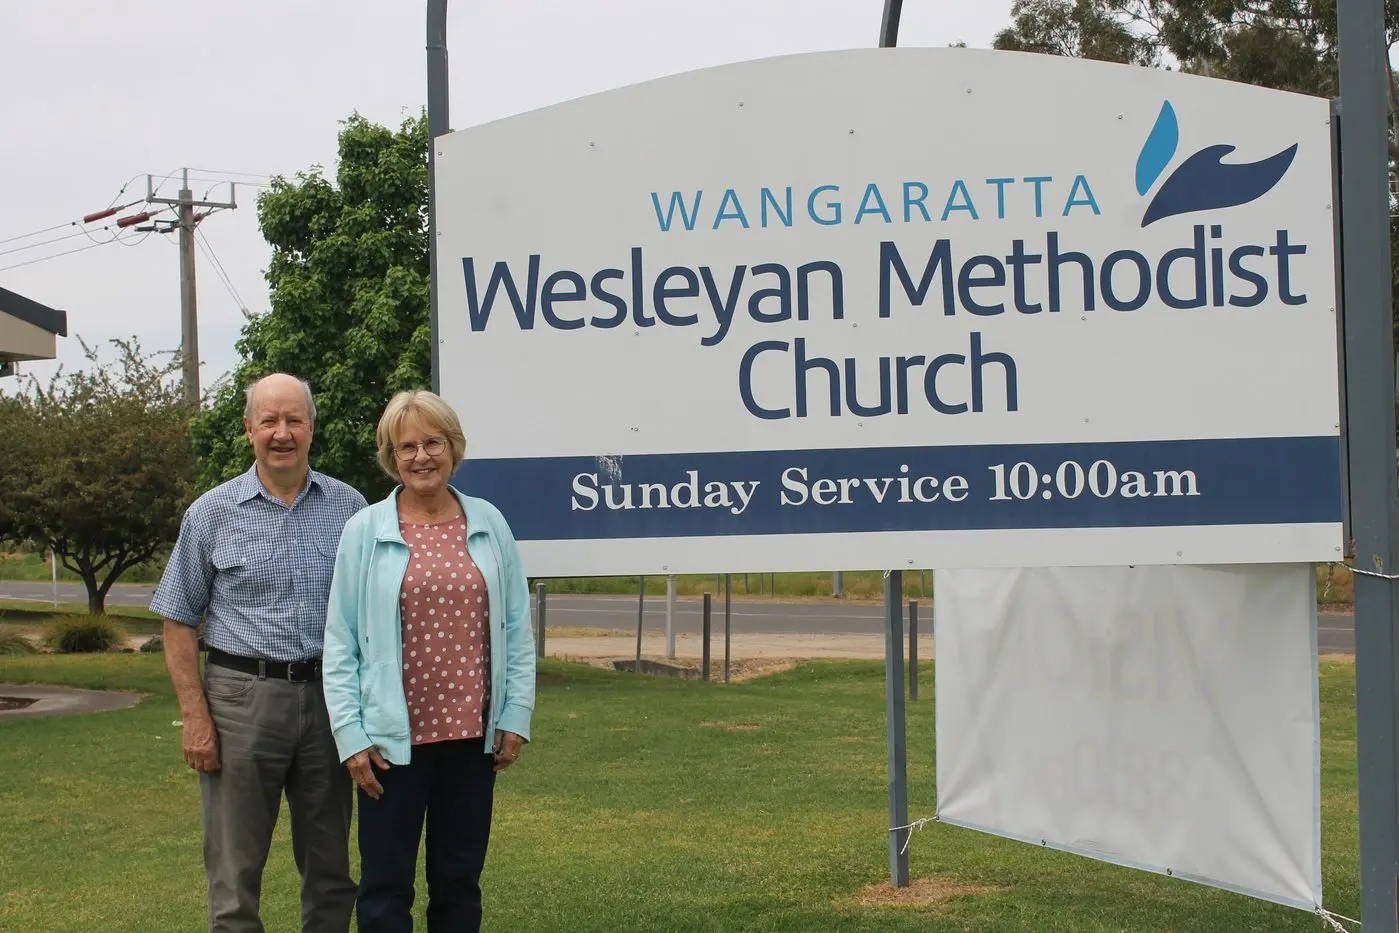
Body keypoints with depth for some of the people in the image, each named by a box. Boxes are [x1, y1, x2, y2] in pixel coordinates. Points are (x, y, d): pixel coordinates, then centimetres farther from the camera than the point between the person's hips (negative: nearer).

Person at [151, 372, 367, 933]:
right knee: (234, 871, 3)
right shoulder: (213, 513, 1)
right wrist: (195, 717, -7)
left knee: (331, 866, 11)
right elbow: (179, 621, 2)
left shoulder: (349, 508, 6)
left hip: (329, 697, 2)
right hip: (242, 698, -2)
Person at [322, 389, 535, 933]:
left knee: (460, 882, 12)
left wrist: (516, 716, 2)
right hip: (394, 738, -2)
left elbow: (517, 629, 8)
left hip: (472, 734, 2)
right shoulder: (365, 531, -2)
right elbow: (340, 643, -2)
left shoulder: (488, 524, 4)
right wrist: (350, 735, -7)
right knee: (386, 886, 2)